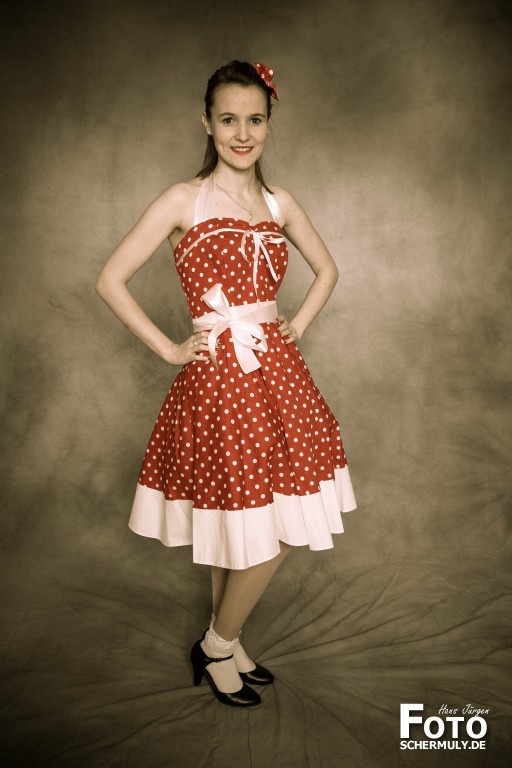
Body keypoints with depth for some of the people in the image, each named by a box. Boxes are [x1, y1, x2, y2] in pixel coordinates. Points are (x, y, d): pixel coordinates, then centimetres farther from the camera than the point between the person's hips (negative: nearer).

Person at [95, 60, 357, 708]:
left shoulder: (278, 203, 11)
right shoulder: (185, 200, -3)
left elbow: (327, 270, 25)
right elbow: (110, 281, -5)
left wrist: (298, 326, 11)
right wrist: (169, 349, -6)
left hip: (274, 373, 5)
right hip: (215, 377, -5)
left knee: (271, 529, 9)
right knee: (247, 531, -2)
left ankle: (222, 643, 32)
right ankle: (217, 647, 25)